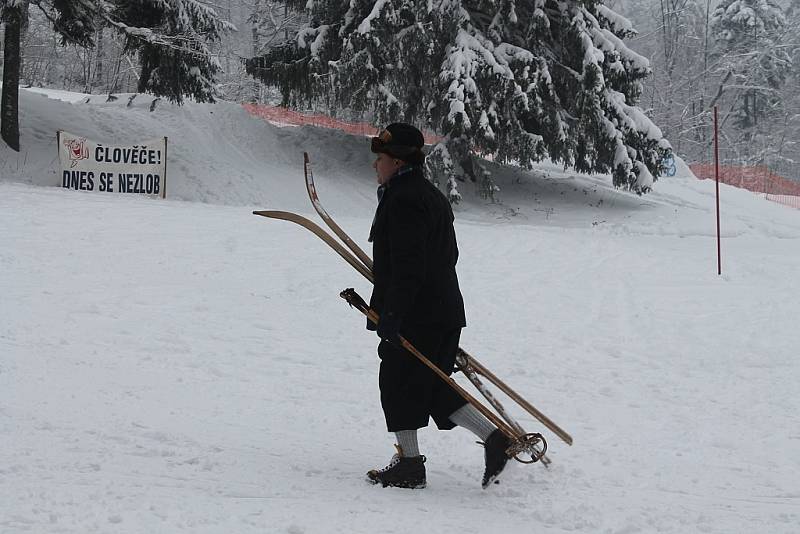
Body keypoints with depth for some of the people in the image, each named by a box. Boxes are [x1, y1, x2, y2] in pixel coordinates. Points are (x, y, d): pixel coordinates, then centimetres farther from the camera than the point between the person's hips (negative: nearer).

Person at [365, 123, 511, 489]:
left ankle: (409, 464, 8)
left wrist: (390, 316, -23)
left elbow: (407, 267, -23)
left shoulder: (403, 200, -16)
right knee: (436, 389, 14)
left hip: (414, 317, -10)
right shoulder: (432, 195, 17)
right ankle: (496, 438, 7)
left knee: (398, 385, 2)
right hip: (443, 311, 10)